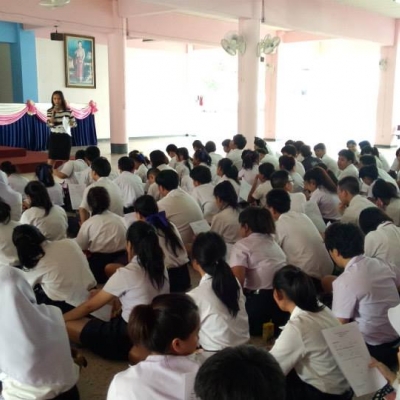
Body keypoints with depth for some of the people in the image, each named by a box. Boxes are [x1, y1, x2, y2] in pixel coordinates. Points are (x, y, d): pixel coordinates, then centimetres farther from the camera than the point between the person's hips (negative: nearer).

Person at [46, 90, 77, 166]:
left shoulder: (68, 110, 0)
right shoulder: (50, 111, 0)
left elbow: (75, 124, 5)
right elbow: (49, 125, -10)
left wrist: (70, 123, -17)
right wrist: (53, 113, -16)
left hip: (65, 137, 0)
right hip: (54, 137, 0)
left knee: (65, 161, 7)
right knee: (50, 161, -5)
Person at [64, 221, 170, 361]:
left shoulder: (126, 273, -19)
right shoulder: (160, 268, 0)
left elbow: (91, 305, -8)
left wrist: (59, 320, 4)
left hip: (130, 339, -7)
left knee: (66, 325, -3)